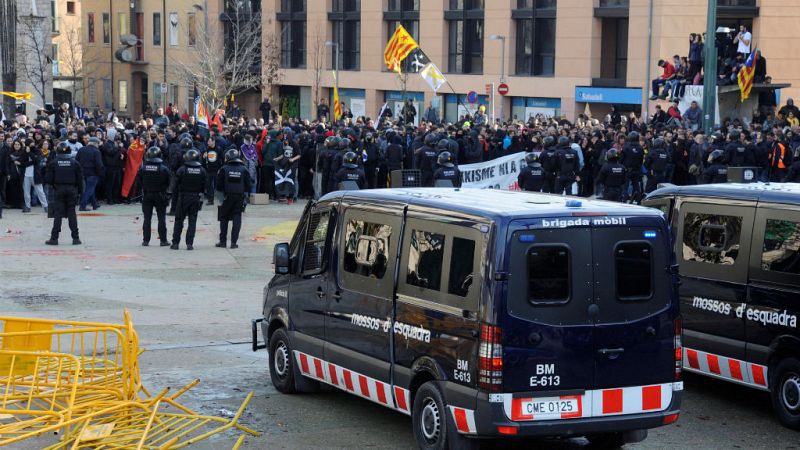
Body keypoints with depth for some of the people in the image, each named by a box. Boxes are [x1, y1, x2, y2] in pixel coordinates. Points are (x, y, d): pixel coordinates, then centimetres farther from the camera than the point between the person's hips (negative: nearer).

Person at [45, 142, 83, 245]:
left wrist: (53, 185, 15)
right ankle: (75, 238, 5)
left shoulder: (53, 163, -6)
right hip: (71, 190, 1)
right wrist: (80, 191, 8)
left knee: (58, 213, 2)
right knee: (71, 213, 6)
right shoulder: (74, 163, -3)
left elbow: (48, 179, -5)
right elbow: (80, 178, 0)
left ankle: (54, 238, 0)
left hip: (58, 190, -1)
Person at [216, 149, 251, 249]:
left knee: (224, 219, 11)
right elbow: (248, 186, 1)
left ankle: (223, 241, 12)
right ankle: (233, 242, -1)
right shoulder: (243, 170, -1)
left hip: (227, 197, -1)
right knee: (237, 219, 5)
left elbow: (218, 185, -4)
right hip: (239, 197, 1)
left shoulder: (224, 169, -6)